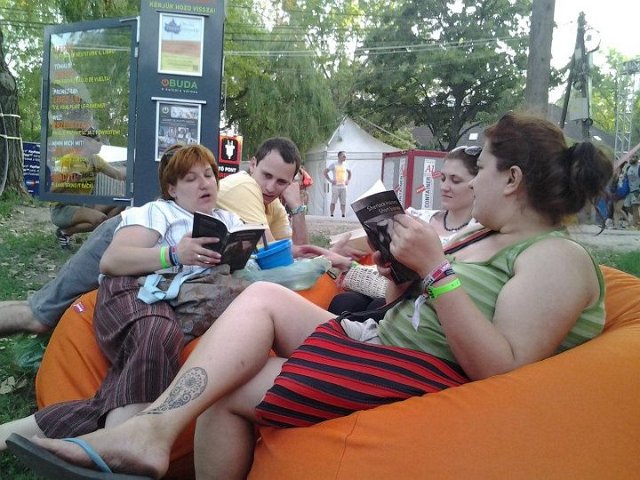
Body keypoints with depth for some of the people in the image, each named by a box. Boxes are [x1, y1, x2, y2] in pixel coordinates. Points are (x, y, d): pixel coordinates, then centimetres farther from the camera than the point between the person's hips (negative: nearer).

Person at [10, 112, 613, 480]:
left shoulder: (557, 258, -9)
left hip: (430, 381, -9)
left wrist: (434, 265, -25)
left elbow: (501, 370, -23)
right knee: (263, 294, -5)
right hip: (377, 350, 9)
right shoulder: (487, 236, 18)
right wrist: (396, 265, 3)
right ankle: (153, 426, -17)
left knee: (227, 391, -14)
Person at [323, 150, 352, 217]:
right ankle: (331, 215, -1)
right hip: (335, 186, -5)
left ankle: (343, 215, 4)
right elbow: (325, 172, -2)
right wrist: (330, 180, -8)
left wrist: (348, 180, 16)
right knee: (333, 202, -5)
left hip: (343, 186, 5)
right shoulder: (334, 164, -1)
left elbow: (349, 173, 31)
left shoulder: (345, 165, 14)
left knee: (343, 202, 2)